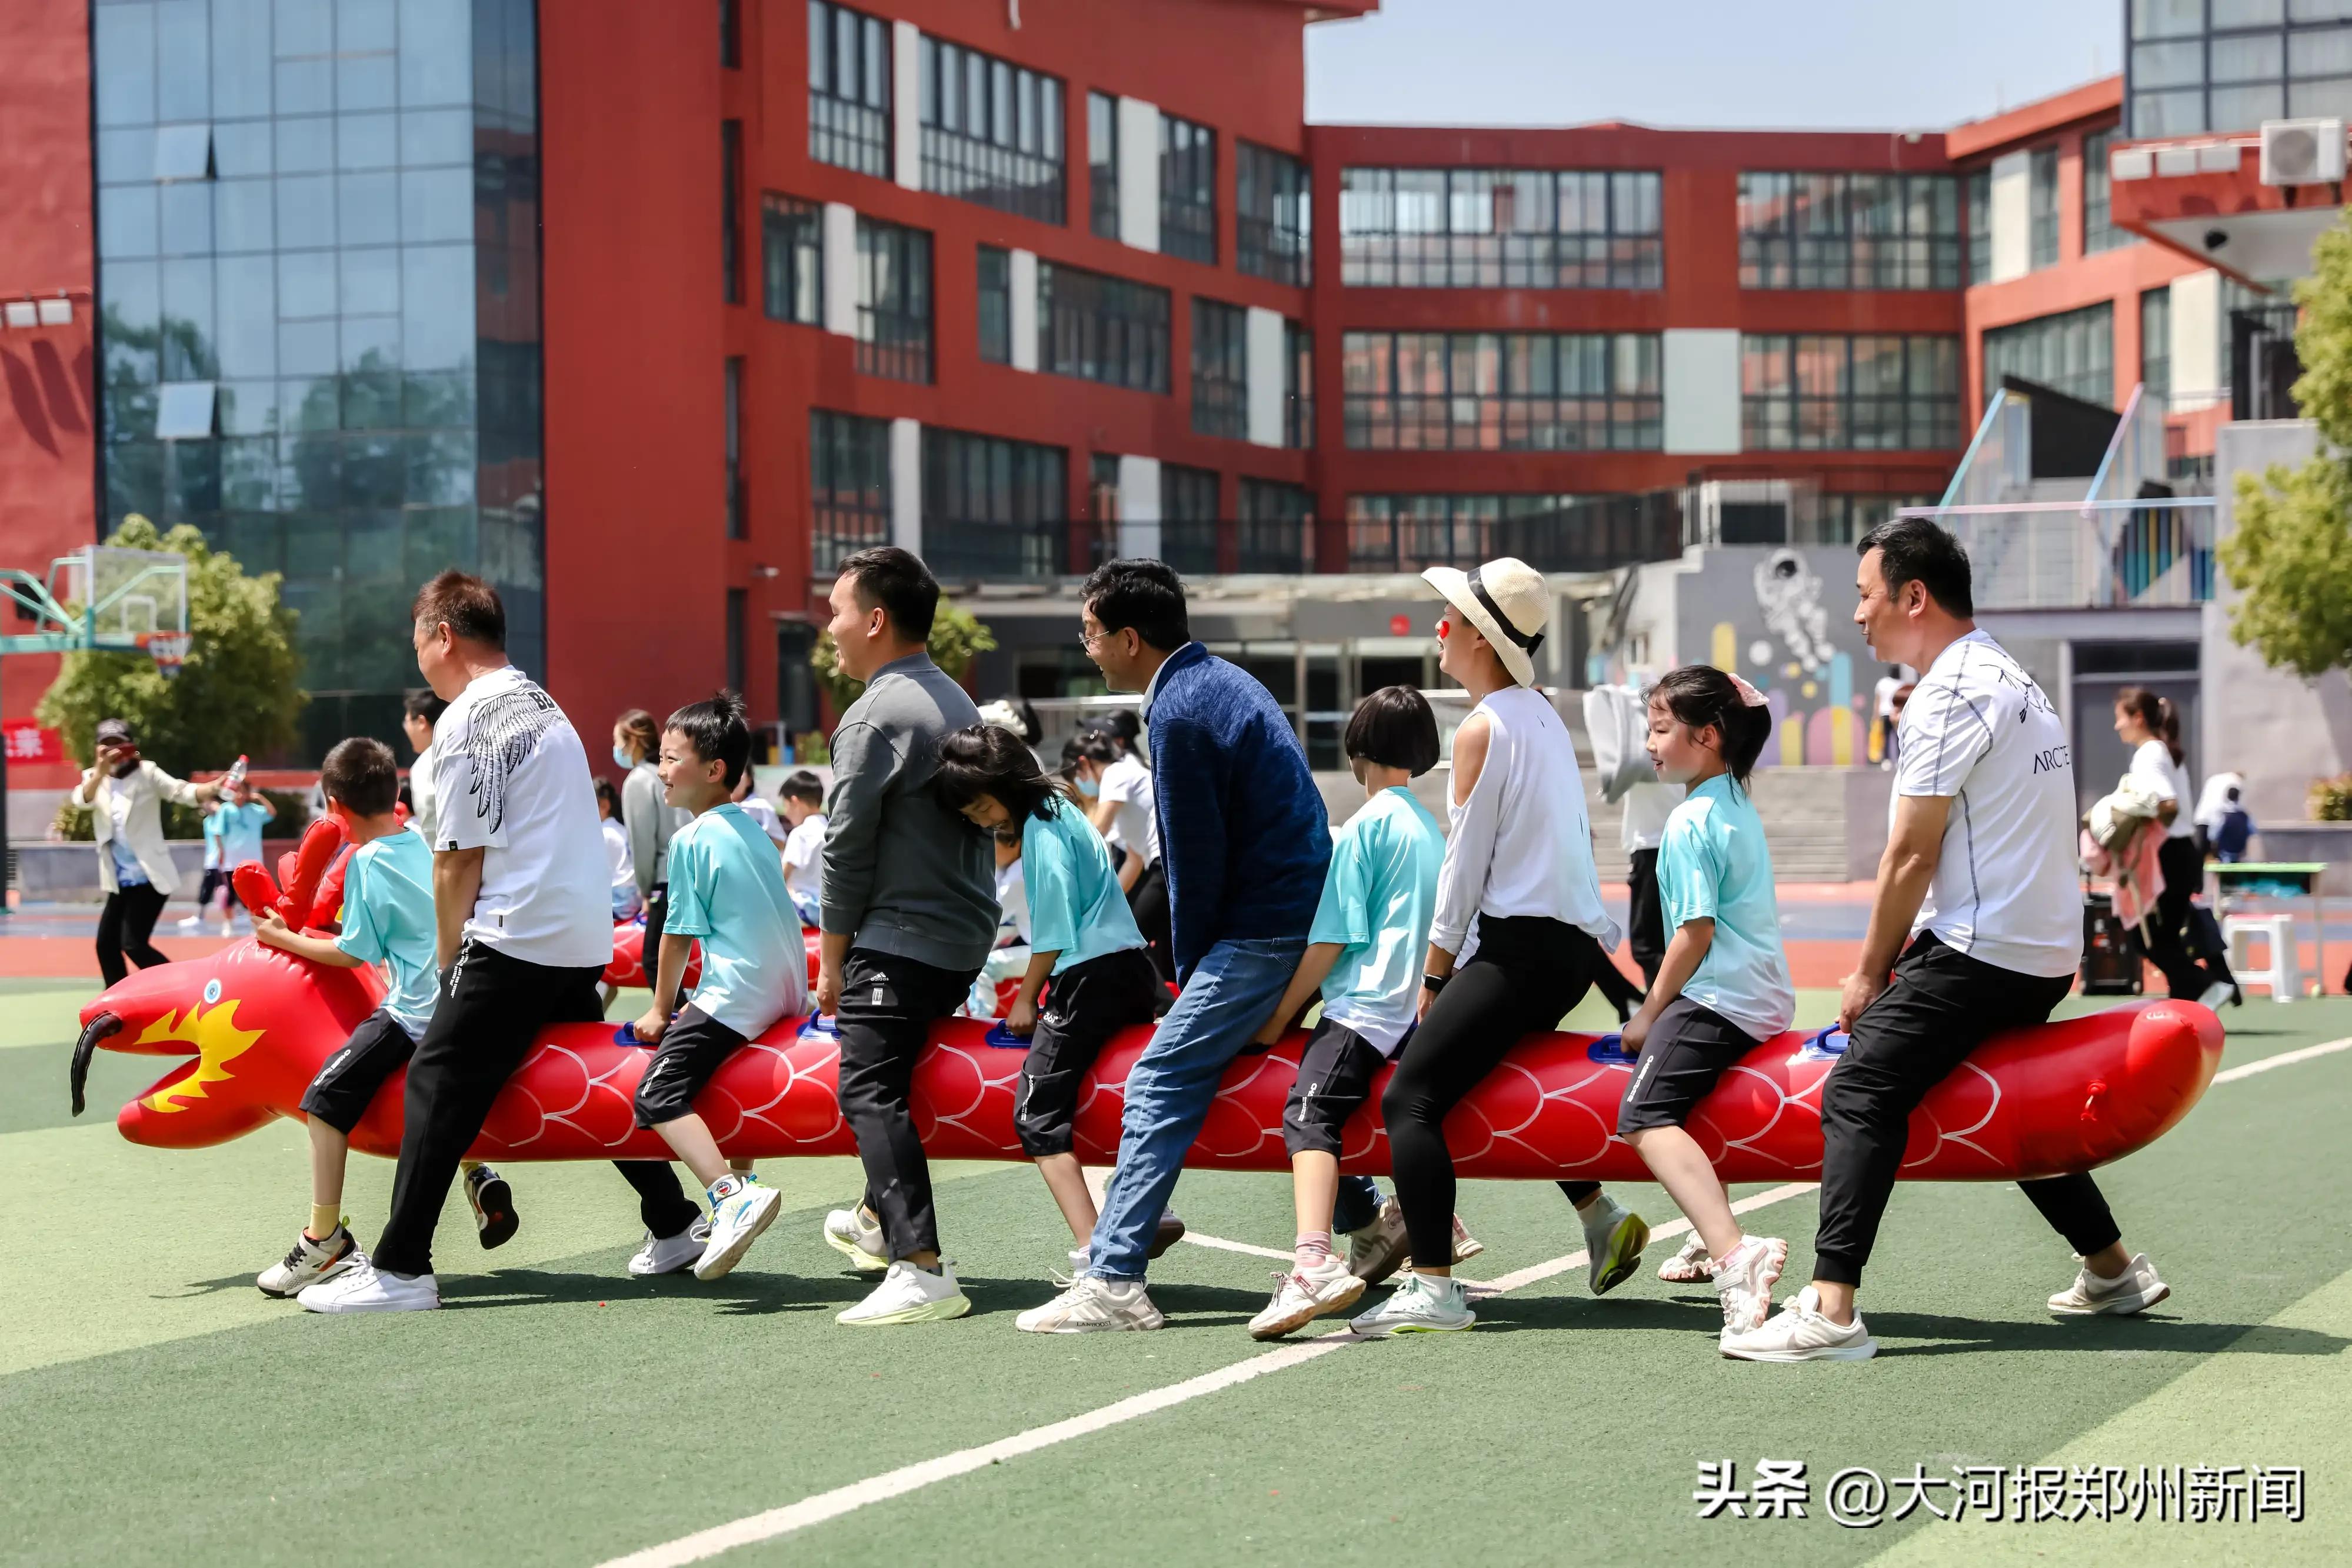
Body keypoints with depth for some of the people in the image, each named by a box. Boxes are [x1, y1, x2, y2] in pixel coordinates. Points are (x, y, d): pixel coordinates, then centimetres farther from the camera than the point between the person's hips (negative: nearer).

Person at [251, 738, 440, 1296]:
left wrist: (284, 938, 6)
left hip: (413, 1013, -8)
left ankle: (325, 1240, -10)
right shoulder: (422, 840, 11)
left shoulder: (367, 862, -9)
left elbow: (353, 954, -4)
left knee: (327, 1097, -8)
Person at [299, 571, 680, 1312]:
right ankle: (676, 1223, 24)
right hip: (587, 933, 9)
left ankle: (401, 1268, -15)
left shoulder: (468, 720, -9)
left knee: (438, 1079, -9)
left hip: (516, 932, -9)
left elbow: (459, 860, -10)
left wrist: (450, 964, 1)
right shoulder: (544, 707, 18)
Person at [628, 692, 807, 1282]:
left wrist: (661, 1008, 5)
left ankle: (734, 1194, -32)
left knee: (658, 1094, -15)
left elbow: (679, 934, -7)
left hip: (733, 997, -9)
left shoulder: (692, 839, -9)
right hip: (785, 991, 9)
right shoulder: (752, 829, 16)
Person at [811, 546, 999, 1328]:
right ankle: (881, 1218, 40)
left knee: (870, 1091, -14)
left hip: (900, 936, -10)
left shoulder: (875, 716, -13)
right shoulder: (958, 702, 15)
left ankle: (922, 1269, -25)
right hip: (967, 934, 10)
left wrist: (831, 961, -3)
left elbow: (847, 847, -13)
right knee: (892, 1077, 26)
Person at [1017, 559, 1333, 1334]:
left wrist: (1190, 968, 0)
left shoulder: (1180, 714, -15)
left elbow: (1196, 861, -13)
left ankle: (1113, 1279, -18)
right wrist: (1197, 963, 19)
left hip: (1262, 932, -10)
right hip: (1308, 908, 10)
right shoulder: (1224, 682, 15)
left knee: (1161, 1084, -12)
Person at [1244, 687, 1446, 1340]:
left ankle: (1314, 1262, -47)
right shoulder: (1432, 827, 19)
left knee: (1309, 1115, -25)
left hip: (1363, 1006, -9)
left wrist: (1277, 1017, -5)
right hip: (1417, 1008, 9)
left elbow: (1330, 939, -9)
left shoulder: (1365, 826, -4)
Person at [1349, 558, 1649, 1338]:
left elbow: (1465, 866, -11)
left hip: (1524, 945, -10)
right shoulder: (1544, 717, 15)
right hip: (1575, 943, 10)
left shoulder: (1484, 729, -11)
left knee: (1408, 1096, -14)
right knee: (1475, 1069, 29)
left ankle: (1434, 1289, -24)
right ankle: (1602, 1220, 27)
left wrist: (1434, 978, -4)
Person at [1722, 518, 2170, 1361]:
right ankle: (2111, 1269, 33)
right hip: (2045, 950, 10)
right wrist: (1899, 958, 18)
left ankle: (1829, 1309, -26)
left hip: (1982, 952, -10)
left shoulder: (1952, 692, -14)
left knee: (1859, 1092, -16)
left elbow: (1910, 857, -13)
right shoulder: (2009, 678, 18)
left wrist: (1870, 972, -3)